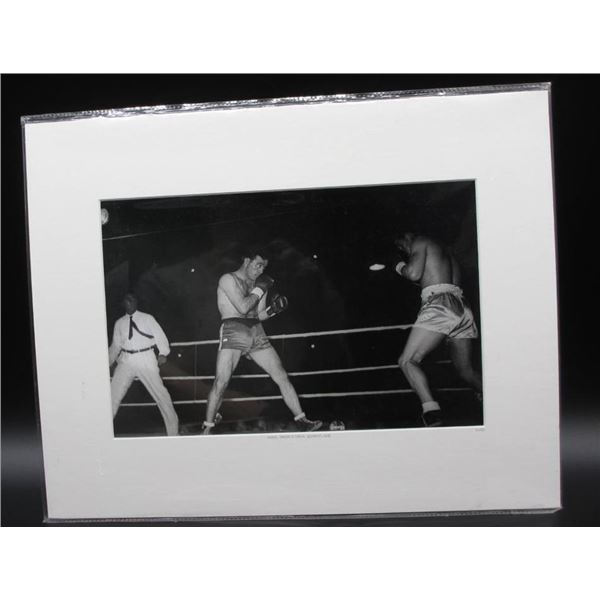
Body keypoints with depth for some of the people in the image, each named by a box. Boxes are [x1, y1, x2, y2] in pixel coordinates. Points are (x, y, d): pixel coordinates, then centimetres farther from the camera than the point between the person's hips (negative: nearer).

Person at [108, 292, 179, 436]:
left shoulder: (147, 318, 6)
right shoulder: (119, 323, 14)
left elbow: (160, 335, -1)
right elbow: (115, 346, 20)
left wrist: (163, 353, -15)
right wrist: (108, 362, 15)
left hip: (146, 359, -2)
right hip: (126, 360, 3)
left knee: (160, 393, -2)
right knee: (113, 393, -1)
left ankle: (173, 428, 9)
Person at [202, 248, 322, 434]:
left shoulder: (259, 283, 17)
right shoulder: (228, 279, -2)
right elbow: (243, 307, -15)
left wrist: (273, 309, -1)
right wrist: (259, 289, -4)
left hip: (257, 333, 6)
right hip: (233, 330, -5)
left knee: (282, 376, 1)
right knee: (221, 383, -11)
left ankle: (301, 420, 8)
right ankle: (207, 428, 7)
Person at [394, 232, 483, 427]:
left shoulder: (420, 242, 8)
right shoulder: (444, 250, 33)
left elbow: (414, 274, -9)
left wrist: (401, 268, 13)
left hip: (439, 305, -8)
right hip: (461, 308, 9)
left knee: (407, 361, -9)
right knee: (467, 371, 18)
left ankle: (432, 410, -23)